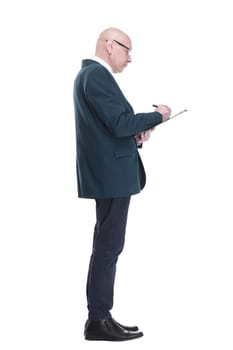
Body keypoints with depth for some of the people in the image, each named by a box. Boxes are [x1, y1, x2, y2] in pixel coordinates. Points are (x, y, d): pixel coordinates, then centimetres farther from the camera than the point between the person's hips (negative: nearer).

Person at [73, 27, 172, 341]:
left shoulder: (90, 73, 18)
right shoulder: (97, 75, -14)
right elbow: (119, 123, -21)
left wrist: (135, 134, 7)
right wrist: (157, 116, -8)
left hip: (107, 171, 11)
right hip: (111, 173, -11)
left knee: (107, 246, 12)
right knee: (109, 246, -6)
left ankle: (99, 316, 17)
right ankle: (99, 320, 1)